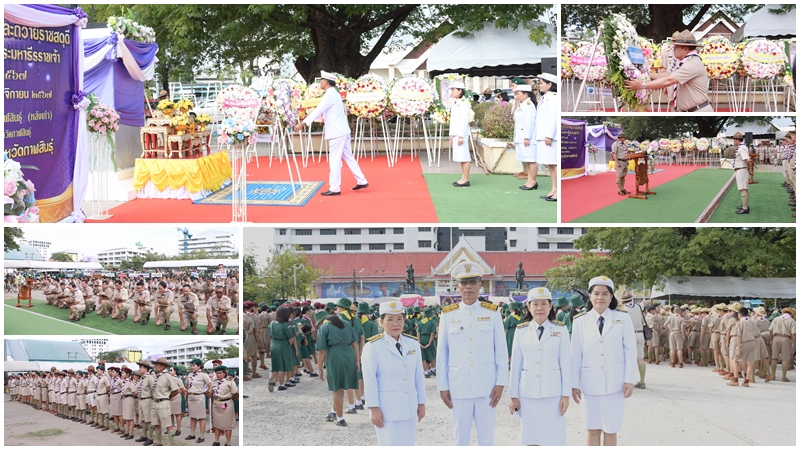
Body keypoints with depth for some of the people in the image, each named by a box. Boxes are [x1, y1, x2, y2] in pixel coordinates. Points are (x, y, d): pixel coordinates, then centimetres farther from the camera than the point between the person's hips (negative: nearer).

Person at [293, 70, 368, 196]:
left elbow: (318, 111, -18)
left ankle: (335, 188, -2)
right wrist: (304, 122, 20)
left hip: (336, 133, -10)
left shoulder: (329, 95, -15)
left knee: (335, 160, -5)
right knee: (348, 157, 14)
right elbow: (320, 110, 22)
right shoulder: (333, 94, 17)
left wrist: (302, 124, -17)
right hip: (342, 131, 10)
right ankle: (362, 181, 17)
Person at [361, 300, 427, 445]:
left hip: (409, 407, 5)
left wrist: (421, 402, 9)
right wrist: (374, 408, -13)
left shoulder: (413, 344, 6)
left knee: (409, 444, 9)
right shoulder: (373, 346, -8)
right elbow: (369, 380, -10)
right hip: (386, 408, -5)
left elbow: (419, 376, 9)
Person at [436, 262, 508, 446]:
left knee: (487, 439, 6)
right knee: (460, 440, 7)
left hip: (487, 387, 0)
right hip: (458, 387, 0)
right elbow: (442, 355, 4)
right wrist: (442, 387, 1)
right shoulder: (448, 315, 3)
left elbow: (501, 352, 3)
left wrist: (500, 383, -3)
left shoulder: (492, 313, 2)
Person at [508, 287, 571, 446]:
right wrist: (513, 396, 4)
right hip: (528, 394, 1)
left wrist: (566, 395, -4)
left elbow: (566, 364, 0)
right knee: (531, 439, 4)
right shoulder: (521, 331, 5)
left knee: (554, 438, 0)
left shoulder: (560, 330, 1)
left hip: (553, 393, -1)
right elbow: (515, 365, 6)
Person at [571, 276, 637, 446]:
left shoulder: (622, 318, 0)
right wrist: (574, 384, 2)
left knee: (611, 429, 5)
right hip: (590, 383, 1)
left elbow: (630, 351, 0)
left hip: (615, 383, -1)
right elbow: (576, 354, 4)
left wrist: (629, 380, -5)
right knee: (593, 429, 6)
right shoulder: (580, 321, 2)